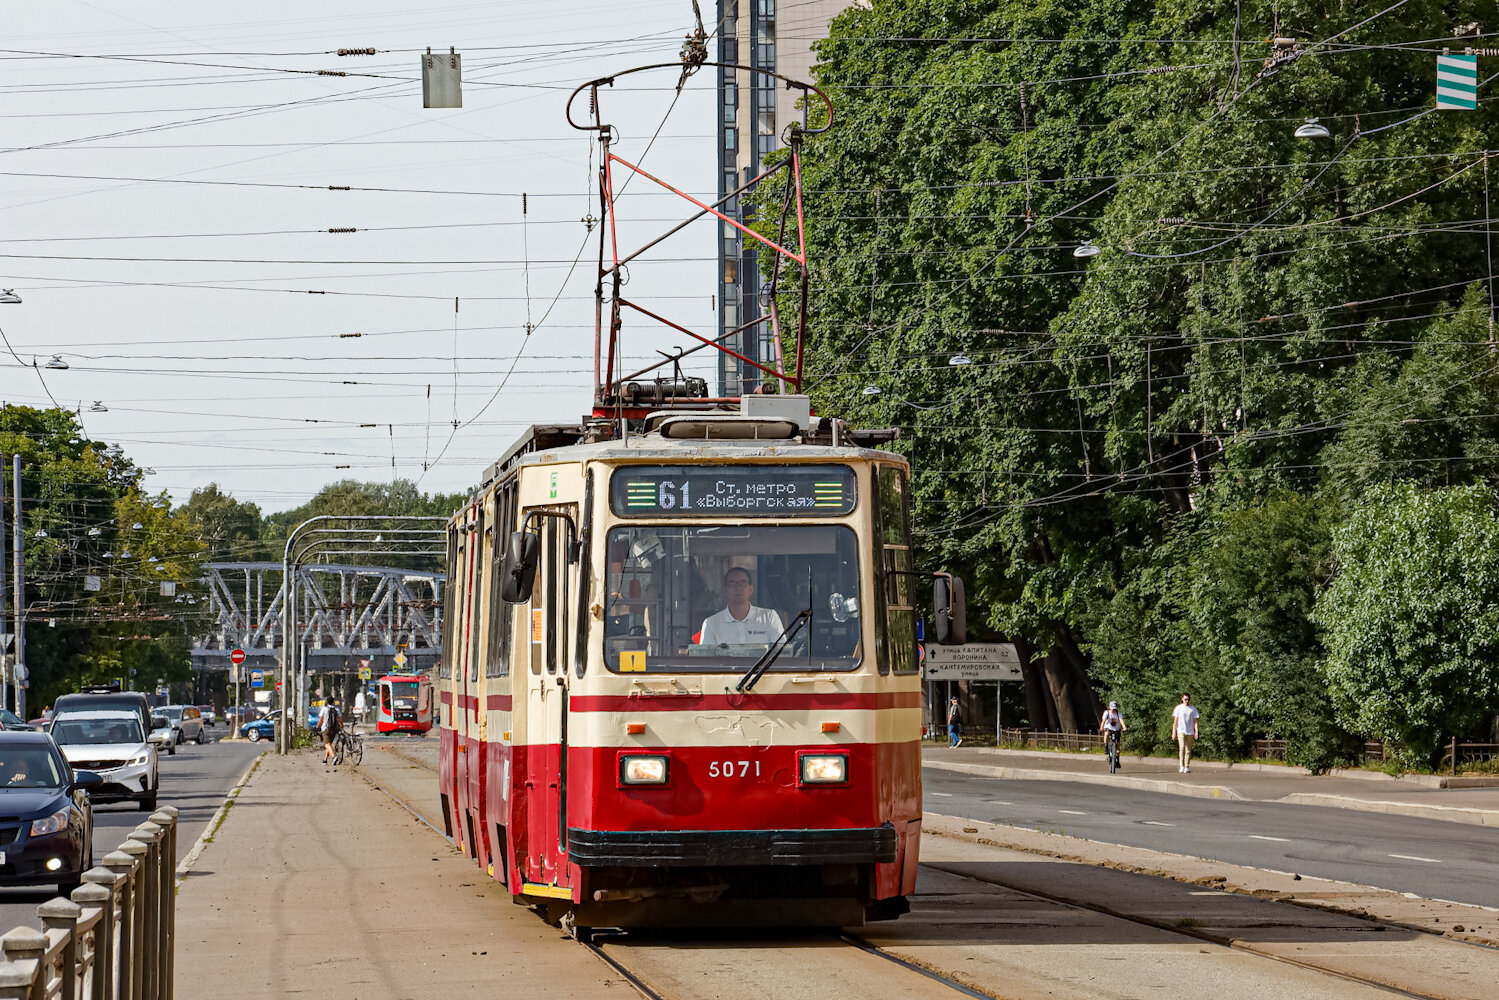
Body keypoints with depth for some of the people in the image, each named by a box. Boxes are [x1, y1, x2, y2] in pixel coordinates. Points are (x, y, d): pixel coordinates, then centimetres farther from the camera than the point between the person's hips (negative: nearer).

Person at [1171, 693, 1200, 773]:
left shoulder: (1193, 709, 8)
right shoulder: (1178, 708, 7)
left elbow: (1195, 722, 8)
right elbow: (1175, 721, 8)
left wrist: (1196, 732, -3)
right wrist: (1174, 732, 3)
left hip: (1190, 732, 2)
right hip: (1181, 731, -2)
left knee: (1188, 750, 2)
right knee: (1182, 747, -17)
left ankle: (1187, 767, 7)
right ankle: (1181, 766, -17)